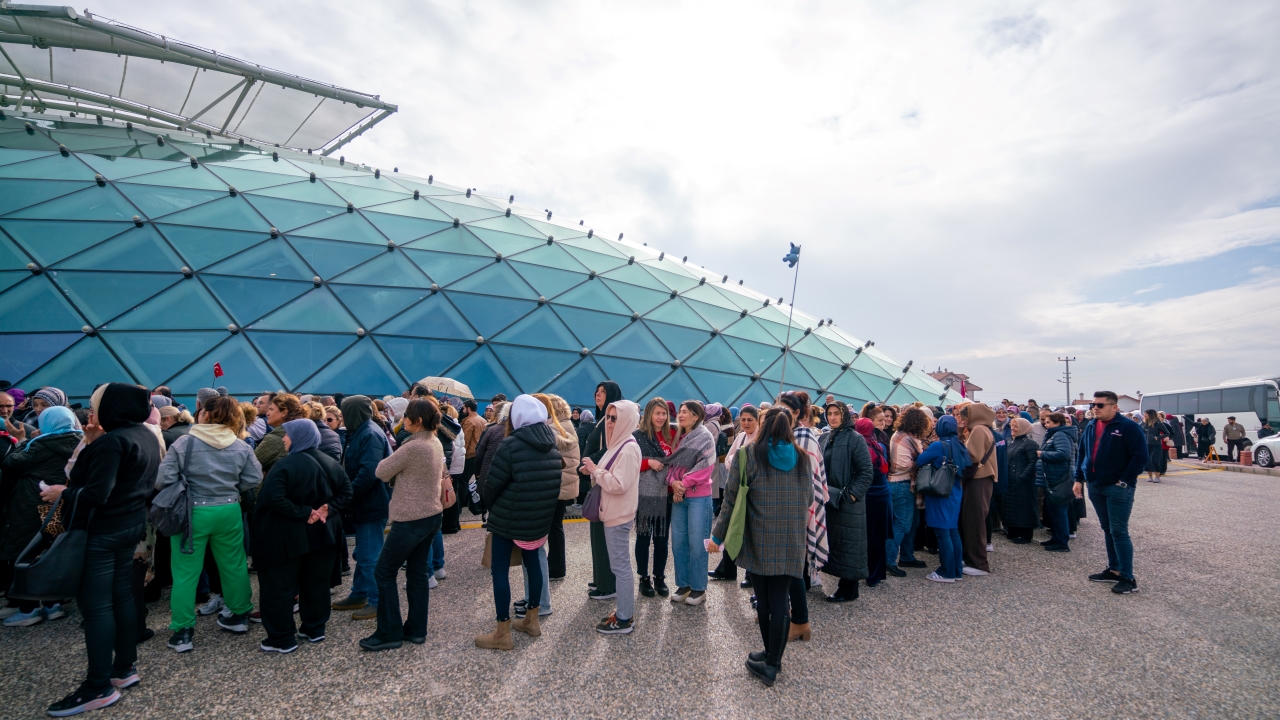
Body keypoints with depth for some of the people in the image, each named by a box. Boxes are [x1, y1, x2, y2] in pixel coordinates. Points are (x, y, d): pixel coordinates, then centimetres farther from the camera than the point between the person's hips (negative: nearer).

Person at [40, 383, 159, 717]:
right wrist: (94, 445, 10)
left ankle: (100, 687, 6)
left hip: (102, 531, -9)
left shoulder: (112, 440, -20)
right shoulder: (145, 436, 9)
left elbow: (96, 495, -24)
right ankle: (125, 669, 26)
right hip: (130, 525, 9)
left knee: (95, 605, -2)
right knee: (121, 596, 16)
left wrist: (63, 492, -6)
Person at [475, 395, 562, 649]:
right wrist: (540, 511, 14)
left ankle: (502, 633, 10)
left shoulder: (511, 445, -18)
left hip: (508, 519, -7)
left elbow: (492, 485, -14)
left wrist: (491, 507, 6)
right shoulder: (553, 446, 3)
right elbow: (554, 485, 7)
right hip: (540, 519, 7)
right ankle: (531, 620, 31)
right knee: (532, 563, 19)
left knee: (500, 570, 4)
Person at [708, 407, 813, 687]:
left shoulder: (749, 454, -7)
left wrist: (718, 535, 2)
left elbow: (732, 498, -6)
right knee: (779, 600, 6)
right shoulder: (804, 458, 2)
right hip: (792, 542, 2)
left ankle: (771, 657, 25)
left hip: (759, 541, -2)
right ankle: (772, 661, 10)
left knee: (763, 599, 11)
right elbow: (808, 500, 12)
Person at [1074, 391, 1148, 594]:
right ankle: (1114, 570, 25)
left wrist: (1124, 482, -15)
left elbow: (1140, 457, -14)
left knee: (1119, 532, -4)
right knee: (1108, 530, 14)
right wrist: (1079, 479, 11)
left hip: (1118, 489, -7)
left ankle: (1128, 578, 5)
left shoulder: (1128, 427, -11)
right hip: (1095, 487, 7)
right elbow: (1083, 454, 15)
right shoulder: (1090, 426, 10)